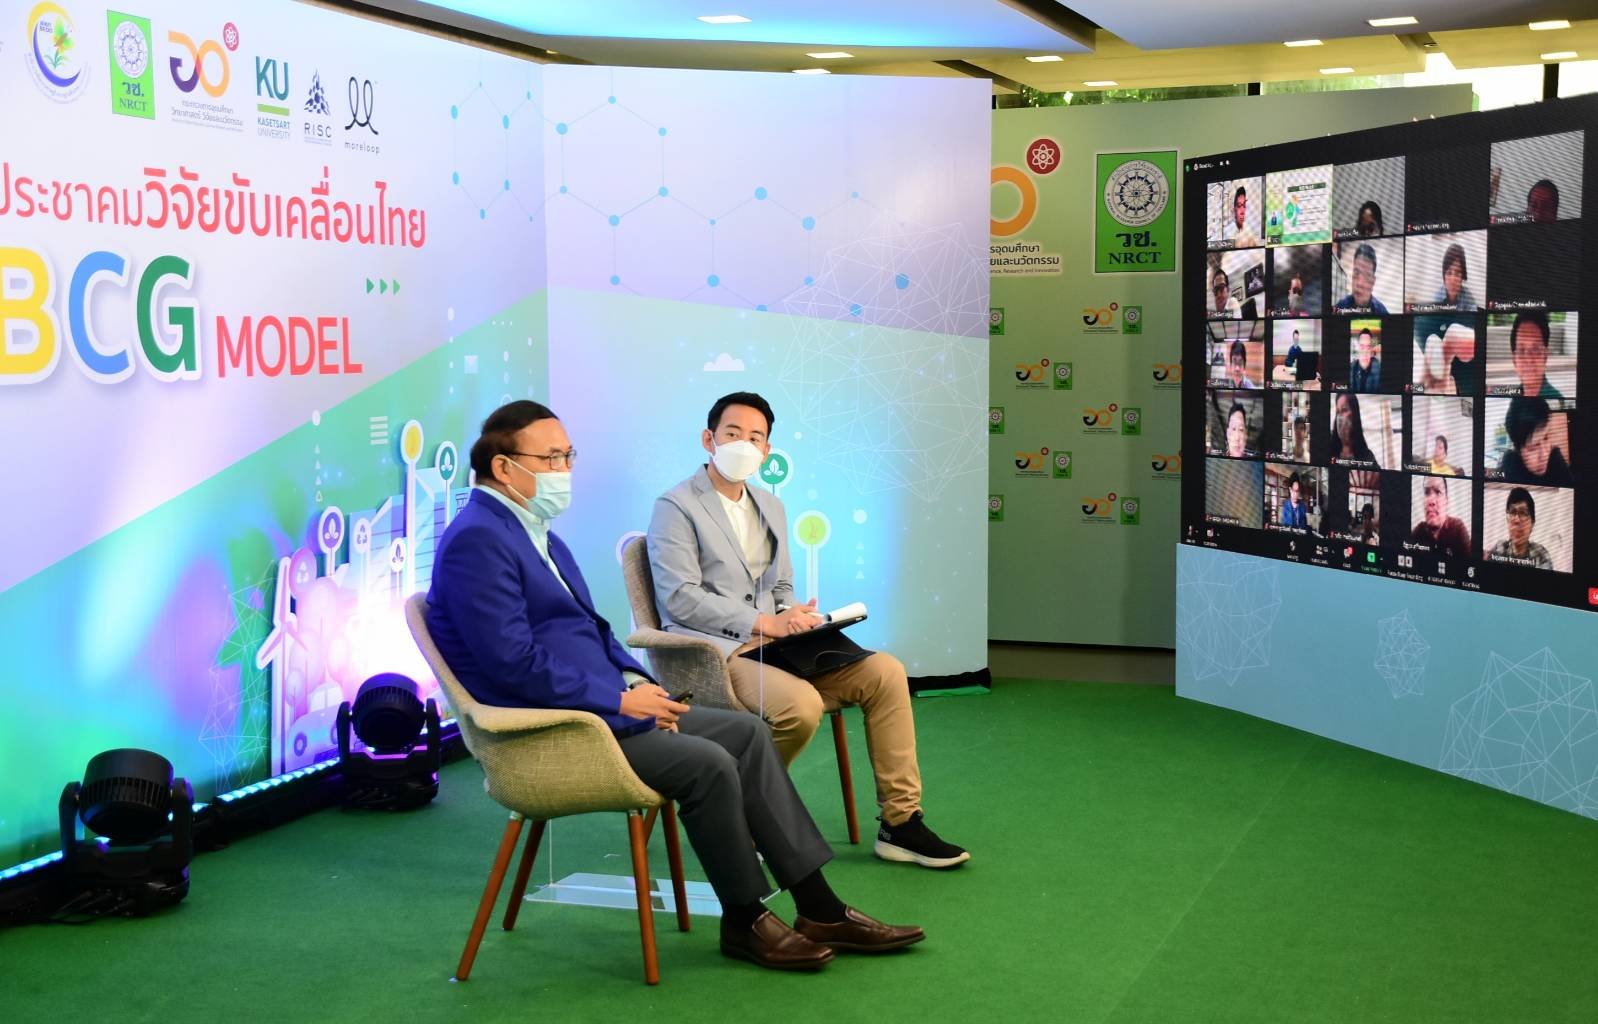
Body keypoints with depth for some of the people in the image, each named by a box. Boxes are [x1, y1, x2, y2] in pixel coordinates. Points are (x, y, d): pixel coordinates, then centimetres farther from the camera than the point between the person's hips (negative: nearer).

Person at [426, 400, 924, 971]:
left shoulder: (539, 536, 17)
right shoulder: (476, 541, -16)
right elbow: (514, 662, -23)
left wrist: (637, 681, 4)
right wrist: (619, 699, -17)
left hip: (600, 705, 11)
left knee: (746, 732, 2)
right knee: (709, 764, -22)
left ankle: (820, 909, 3)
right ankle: (744, 922, -1)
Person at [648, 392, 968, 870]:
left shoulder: (770, 507, 21)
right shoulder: (675, 507, -4)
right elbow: (680, 598, -14)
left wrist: (792, 615, 0)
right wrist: (765, 623, -18)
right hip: (714, 653, -7)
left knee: (885, 672, -11)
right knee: (801, 703, -34)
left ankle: (900, 822, -7)